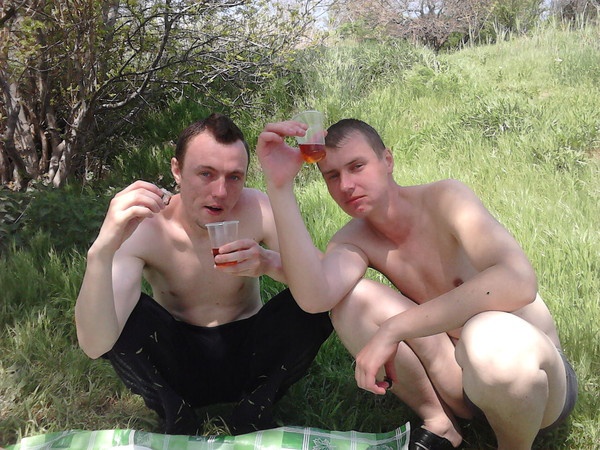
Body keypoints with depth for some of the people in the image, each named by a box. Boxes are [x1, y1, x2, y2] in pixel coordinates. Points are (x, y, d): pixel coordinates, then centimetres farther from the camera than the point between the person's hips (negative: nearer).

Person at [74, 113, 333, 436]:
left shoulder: (259, 211, -19)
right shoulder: (143, 228, -22)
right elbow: (95, 346, -33)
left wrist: (270, 263, -41)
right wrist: (101, 250, -50)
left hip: (248, 358, 1)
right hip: (178, 366, -1)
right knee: (116, 314, -27)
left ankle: (253, 412, -4)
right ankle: (177, 418, -4)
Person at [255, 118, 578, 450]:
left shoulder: (445, 197, -18)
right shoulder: (354, 240, -4)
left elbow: (518, 282, -37)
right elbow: (313, 298, -29)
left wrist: (393, 329, -36)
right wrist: (279, 186, -33)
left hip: (535, 369, -4)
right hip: (459, 372, 4)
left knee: (487, 333, -39)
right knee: (351, 299, -14)